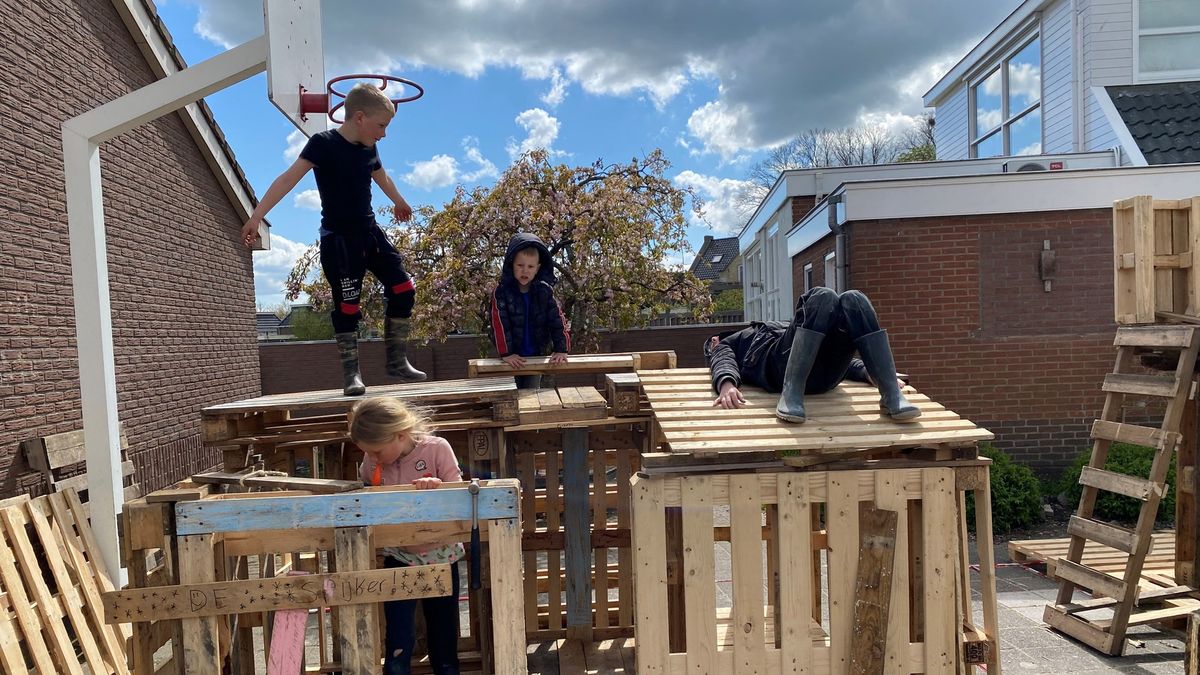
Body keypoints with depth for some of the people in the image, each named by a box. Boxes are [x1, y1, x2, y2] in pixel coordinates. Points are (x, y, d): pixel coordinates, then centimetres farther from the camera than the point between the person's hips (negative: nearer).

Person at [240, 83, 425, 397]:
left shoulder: (369, 149, 7)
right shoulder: (323, 143, -13)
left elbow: (382, 178, 28)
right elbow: (289, 178, -22)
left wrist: (399, 203, 47)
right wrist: (257, 215, -31)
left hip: (369, 232, 6)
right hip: (338, 239, -6)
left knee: (403, 289, 0)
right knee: (347, 306, -7)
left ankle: (397, 361, 11)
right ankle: (351, 374, 5)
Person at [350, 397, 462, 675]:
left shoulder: (437, 449, -16)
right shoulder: (371, 462, -7)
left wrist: (436, 487, -31)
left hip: (441, 557, -1)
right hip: (399, 558, 2)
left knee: (444, 645, 12)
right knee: (398, 645, -2)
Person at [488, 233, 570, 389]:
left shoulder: (544, 291, -5)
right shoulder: (501, 292, -11)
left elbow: (557, 320, -8)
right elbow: (500, 324, -17)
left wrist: (561, 349, -17)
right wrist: (506, 353, -24)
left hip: (537, 355, 2)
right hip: (513, 359, -1)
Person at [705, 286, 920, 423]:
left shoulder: (774, 328, 44)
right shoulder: (727, 344, 34)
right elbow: (724, 363, 7)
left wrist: (867, 371, 14)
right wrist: (726, 384, -18)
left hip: (827, 371, 4)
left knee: (853, 300, -19)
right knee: (823, 297, -24)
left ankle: (892, 396, -30)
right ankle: (792, 393, -36)